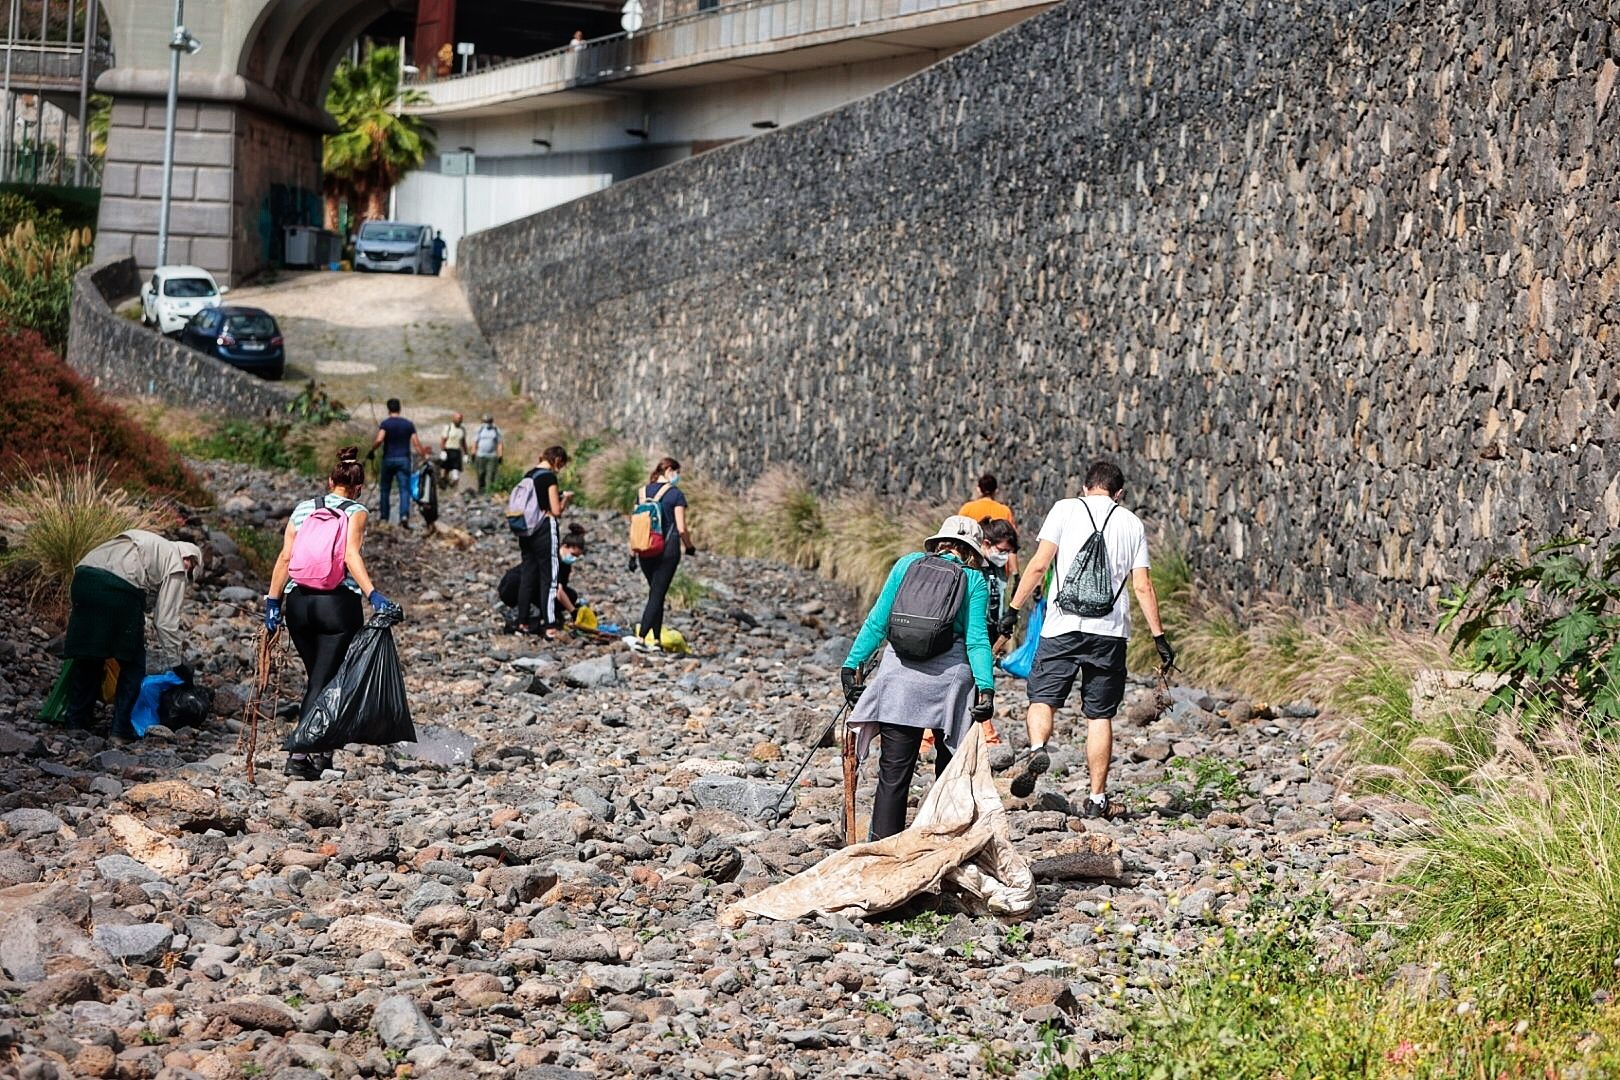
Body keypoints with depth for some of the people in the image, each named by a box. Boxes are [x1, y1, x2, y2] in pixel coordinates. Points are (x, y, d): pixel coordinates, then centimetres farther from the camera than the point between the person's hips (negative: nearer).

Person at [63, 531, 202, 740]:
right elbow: (166, 621, 10)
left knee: (86, 659, 19)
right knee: (132, 664, 11)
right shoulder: (176, 567, 15)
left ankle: (76, 722, 26)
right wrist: (173, 666, 17)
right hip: (121, 589, -6)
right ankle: (121, 729, 11)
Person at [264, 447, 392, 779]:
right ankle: (299, 754, -11)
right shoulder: (355, 511, 0)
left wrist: (273, 601, 9)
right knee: (325, 681, -1)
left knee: (316, 677, 18)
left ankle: (320, 753, 22)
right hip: (338, 602, -4)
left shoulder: (302, 509, 12)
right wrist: (372, 594, -25)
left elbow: (285, 558, 6)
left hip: (298, 602, 4)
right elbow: (351, 556, -16)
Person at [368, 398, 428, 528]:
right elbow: (416, 444, 1)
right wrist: (424, 455, 11)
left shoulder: (385, 423, -5)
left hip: (388, 460, -1)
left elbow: (379, 440, -20)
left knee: (385, 489, 13)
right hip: (404, 460, 1)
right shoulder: (409, 424, 4)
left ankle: (384, 518, 16)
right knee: (405, 489, -4)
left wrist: (372, 451, -5)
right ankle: (404, 515, -25)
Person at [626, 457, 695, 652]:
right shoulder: (675, 493, -6)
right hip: (667, 551, -5)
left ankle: (656, 639, 14)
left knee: (655, 593, 16)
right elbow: (681, 529, -8)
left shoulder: (642, 492, 9)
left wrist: (633, 553, 14)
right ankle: (641, 637, -18)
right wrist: (690, 547, 9)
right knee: (657, 595, -6)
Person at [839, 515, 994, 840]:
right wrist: (986, 688, -8)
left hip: (900, 677, 1)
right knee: (950, 768, 13)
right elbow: (976, 639, -3)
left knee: (893, 772, 0)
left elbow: (877, 622, 8)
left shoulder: (907, 564, 12)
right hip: (950, 679, -1)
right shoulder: (975, 581, 7)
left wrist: (851, 665, 10)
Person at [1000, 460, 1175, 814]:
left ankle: (1037, 747, -26)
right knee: (1100, 714, 7)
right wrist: (1159, 637, 12)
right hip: (1111, 630, 2)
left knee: (1043, 698, 4)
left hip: (1063, 625, -2)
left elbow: (1039, 564, -3)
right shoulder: (1132, 523, 12)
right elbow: (1143, 587, 8)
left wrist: (1013, 609, 3)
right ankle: (1097, 797, 6)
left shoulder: (1065, 509, 6)